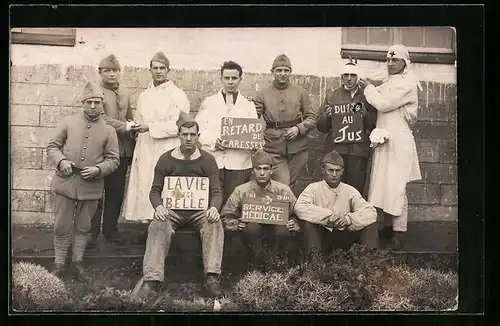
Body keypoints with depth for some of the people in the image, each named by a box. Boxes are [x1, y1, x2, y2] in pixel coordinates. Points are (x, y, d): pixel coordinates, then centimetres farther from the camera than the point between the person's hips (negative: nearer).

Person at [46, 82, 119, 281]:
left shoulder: (108, 131, 3)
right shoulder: (68, 122, 3)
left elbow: (113, 159, 3)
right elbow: (52, 146, 6)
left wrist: (98, 170, -15)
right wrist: (61, 161, -13)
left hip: (91, 188, 1)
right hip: (65, 184, 0)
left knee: (83, 228, 12)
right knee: (62, 227, 6)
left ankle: (77, 263, 26)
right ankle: (59, 265, 20)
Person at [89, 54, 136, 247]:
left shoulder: (124, 95, 19)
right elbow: (101, 117, -12)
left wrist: (132, 147, 11)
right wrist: (124, 126, -17)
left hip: (122, 150, 6)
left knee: (116, 193, 9)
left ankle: (110, 229, 20)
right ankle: (92, 233, 7)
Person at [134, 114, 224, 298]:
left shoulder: (207, 160, 4)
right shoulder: (166, 159, 4)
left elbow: (216, 191, -2)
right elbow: (155, 190, 3)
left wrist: (214, 208, -25)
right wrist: (158, 206, -20)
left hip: (200, 210, 0)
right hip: (172, 210, 0)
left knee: (215, 225, -31)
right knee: (158, 226, -31)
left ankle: (212, 278, -36)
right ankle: (151, 280, -37)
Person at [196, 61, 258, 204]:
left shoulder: (248, 105, 16)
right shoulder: (208, 103, 14)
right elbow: (198, 129, 5)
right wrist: (214, 141, -13)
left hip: (239, 163, 1)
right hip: (213, 160, 0)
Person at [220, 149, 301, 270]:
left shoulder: (283, 190, 2)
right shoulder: (241, 191, 1)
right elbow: (226, 216, 6)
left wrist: (294, 225, -15)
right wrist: (236, 225, -15)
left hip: (275, 233, 0)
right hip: (252, 233, 0)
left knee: (283, 231, -33)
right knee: (251, 227, -34)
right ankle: (255, 267, -12)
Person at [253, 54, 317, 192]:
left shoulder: (300, 93, 9)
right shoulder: (263, 94, 6)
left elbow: (311, 117, 10)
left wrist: (299, 128, -8)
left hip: (297, 149, 2)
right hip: (274, 149, -1)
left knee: (290, 186, 7)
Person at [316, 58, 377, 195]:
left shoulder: (366, 97, 12)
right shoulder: (332, 96, 14)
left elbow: (375, 124, 7)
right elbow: (321, 127, 11)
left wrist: (366, 115, -10)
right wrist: (327, 116, -9)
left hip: (358, 149, 0)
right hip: (335, 149, 0)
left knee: (356, 188, -5)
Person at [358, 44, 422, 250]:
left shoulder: (407, 83, -9)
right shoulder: (389, 83, 18)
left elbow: (383, 104, -15)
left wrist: (368, 88, -3)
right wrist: (367, 88, 0)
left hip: (398, 141, -8)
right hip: (384, 140, 8)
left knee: (395, 187, -7)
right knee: (384, 185, 8)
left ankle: (399, 234, -3)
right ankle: (392, 226, 17)